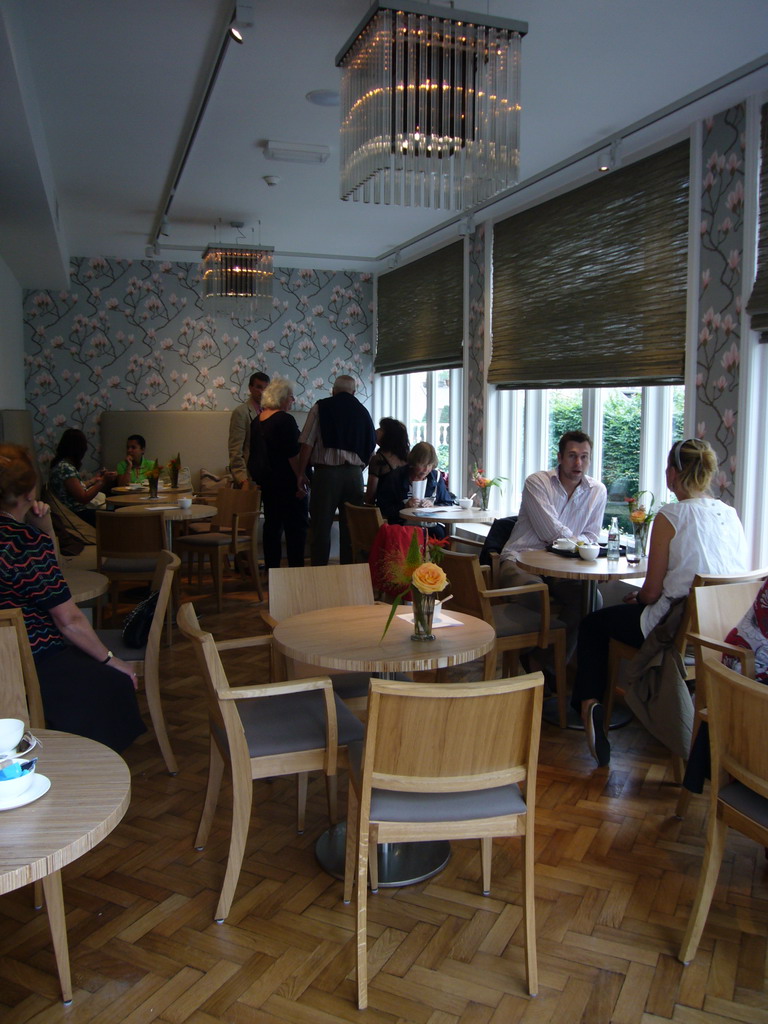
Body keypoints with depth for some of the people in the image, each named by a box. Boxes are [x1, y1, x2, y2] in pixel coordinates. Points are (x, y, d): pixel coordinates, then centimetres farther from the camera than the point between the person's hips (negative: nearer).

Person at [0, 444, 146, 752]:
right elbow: (69, 619, -20)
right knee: (116, 681, 10)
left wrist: (44, 529, 6)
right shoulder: (26, 540, -22)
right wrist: (110, 660, -7)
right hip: (35, 667, -9)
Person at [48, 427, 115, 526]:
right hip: (76, 515, -9)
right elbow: (83, 498, -19)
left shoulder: (62, 464, 10)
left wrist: (95, 479, 26)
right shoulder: (66, 468, -19)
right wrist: (103, 482, -12)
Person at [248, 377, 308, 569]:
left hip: (266, 481, 8)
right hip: (287, 482, -8)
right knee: (296, 526, -2)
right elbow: (293, 454, -20)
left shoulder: (257, 420, 11)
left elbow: (253, 452, 18)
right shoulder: (285, 420, -15)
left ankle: (272, 568, 15)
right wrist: (300, 480, -17)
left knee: (272, 525, 12)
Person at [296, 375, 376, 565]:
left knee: (321, 527, 1)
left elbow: (307, 443, -4)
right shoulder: (362, 411, 12)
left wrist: (301, 473, 2)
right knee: (350, 528, 7)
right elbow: (370, 448, 13)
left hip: (326, 472, -3)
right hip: (354, 474, 3)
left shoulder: (321, 407, 2)